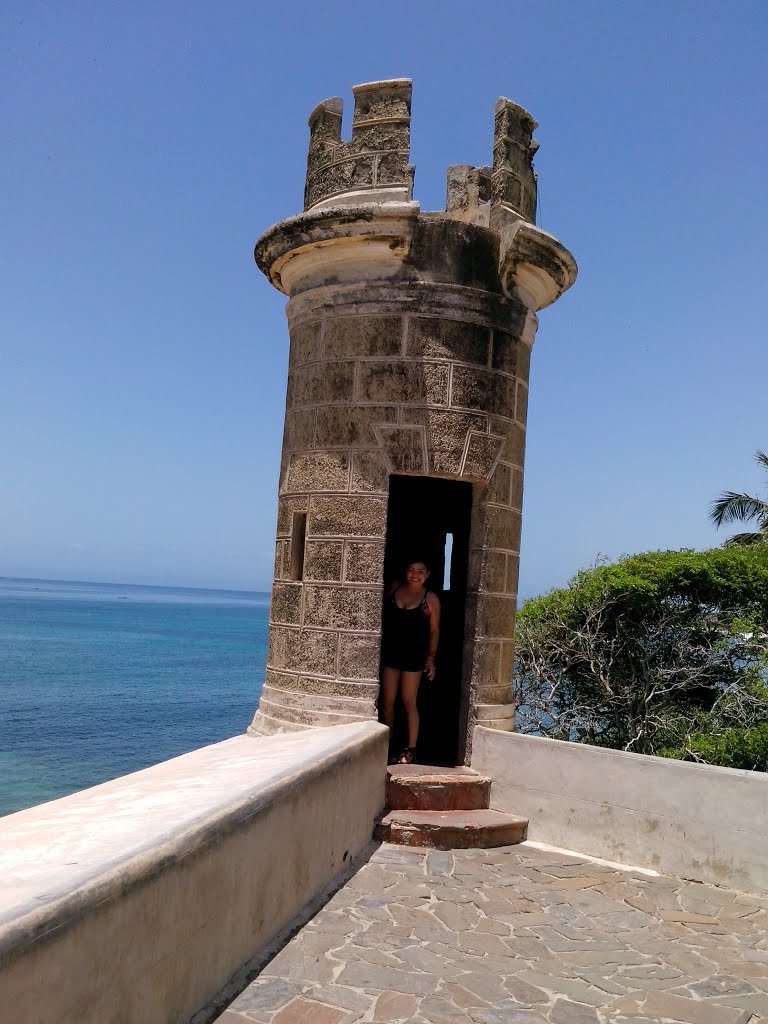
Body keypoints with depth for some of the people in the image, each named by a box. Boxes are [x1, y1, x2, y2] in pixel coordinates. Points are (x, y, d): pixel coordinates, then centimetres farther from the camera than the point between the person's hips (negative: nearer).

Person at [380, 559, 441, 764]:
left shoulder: (430, 599, -2)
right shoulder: (394, 588, 5)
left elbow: (434, 631, 1)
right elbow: (382, 616, 12)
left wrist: (431, 658, -5)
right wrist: (378, 645, 7)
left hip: (413, 656, -3)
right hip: (389, 652, 3)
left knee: (409, 701, 0)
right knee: (387, 702, 7)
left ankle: (411, 750, 8)